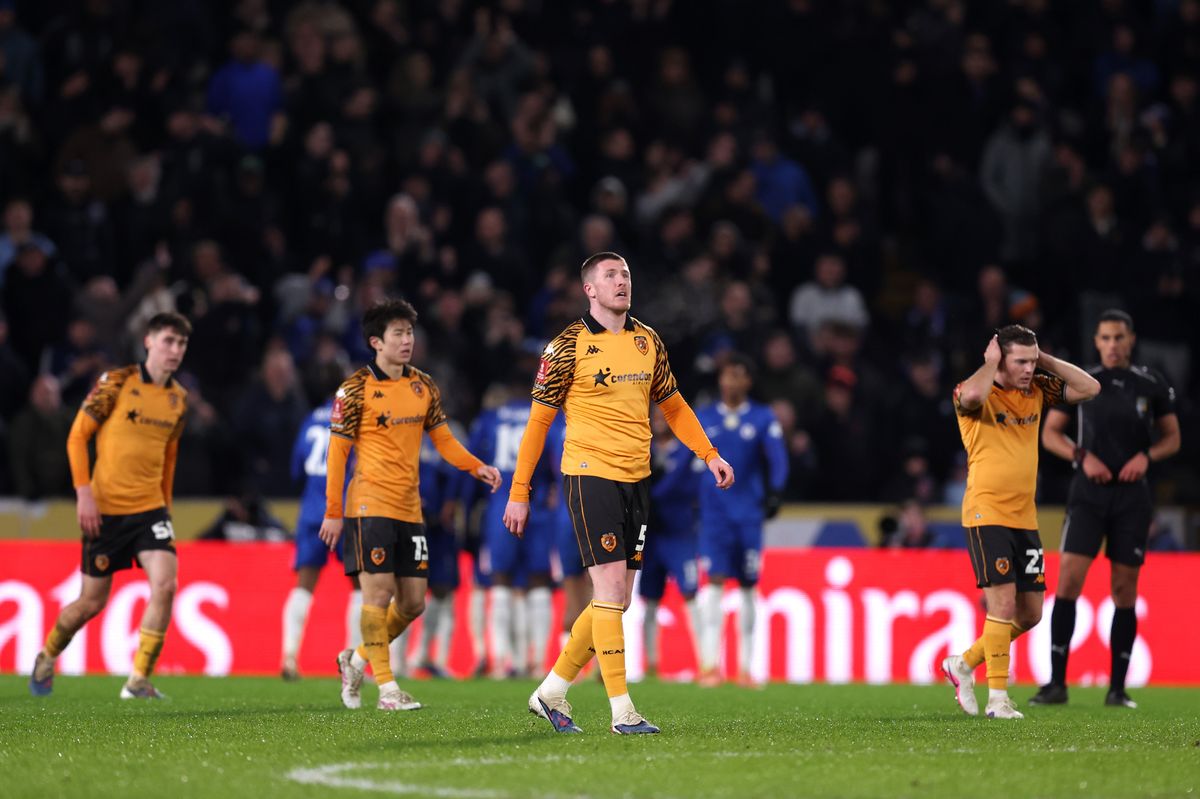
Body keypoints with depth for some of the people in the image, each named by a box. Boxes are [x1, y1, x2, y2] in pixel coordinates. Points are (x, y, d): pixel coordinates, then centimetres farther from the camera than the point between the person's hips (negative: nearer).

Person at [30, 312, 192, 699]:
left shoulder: (178, 398, 8)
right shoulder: (116, 383, -7)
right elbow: (77, 436, -5)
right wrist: (83, 491, -13)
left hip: (150, 508, 4)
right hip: (105, 509, -4)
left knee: (165, 584, -19)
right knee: (92, 601, 5)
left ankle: (138, 681, -10)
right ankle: (46, 658, 34)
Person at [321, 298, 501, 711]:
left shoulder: (424, 386, 10)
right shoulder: (356, 390, -6)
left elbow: (442, 437, 16)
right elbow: (337, 451, -4)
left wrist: (475, 466, -2)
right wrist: (333, 511, -7)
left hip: (410, 508, 6)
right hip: (371, 506, -6)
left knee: (413, 602, 6)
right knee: (379, 592, -9)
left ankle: (356, 659, 26)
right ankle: (387, 688, -4)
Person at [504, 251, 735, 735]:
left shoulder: (648, 342, 10)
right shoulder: (569, 346, -6)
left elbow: (672, 405, 22)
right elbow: (538, 421, -3)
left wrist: (709, 455, 10)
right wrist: (518, 493, -4)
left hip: (635, 479, 6)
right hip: (590, 475, -6)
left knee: (615, 600, 9)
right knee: (611, 590, -11)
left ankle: (551, 693, 22)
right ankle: (622, 710, -8)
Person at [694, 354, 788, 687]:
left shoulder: (763, 418, 4)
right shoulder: (703, 418, 8)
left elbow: (777, 459, 1)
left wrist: (774, 493, -12)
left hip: (749, 512, 0)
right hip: (714, 509, 0)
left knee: (748, 587, 4)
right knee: (714, 581, -12)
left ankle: (745, 665, 12)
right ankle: (710, 663, -15)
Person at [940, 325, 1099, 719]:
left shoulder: (1036, 391, 10)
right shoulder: (980, 391, -9)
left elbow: (1089, 388, 7)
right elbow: (971, 396, -34)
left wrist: (1045, 359, 1)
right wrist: (991, 362, -16)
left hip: (1025, 519, 7)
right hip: (987, 515, -7)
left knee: (1030, 614, 8)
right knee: (1003, 603, -14)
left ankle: (964, 664, 26)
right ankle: (998, 698, -6)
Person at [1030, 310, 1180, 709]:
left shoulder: (1153, 385, 4)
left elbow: (1172, 437, 11)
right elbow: (1050, 433, 7)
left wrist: (1147, 456, -8)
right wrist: (1082, 456, -10)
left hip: (1133, 496, 1)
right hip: (1088, 493, -1)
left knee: (1124, 590, 2)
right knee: (1068, 580, -12)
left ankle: (1117, 688, 9)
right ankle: (1057, 683, -7)